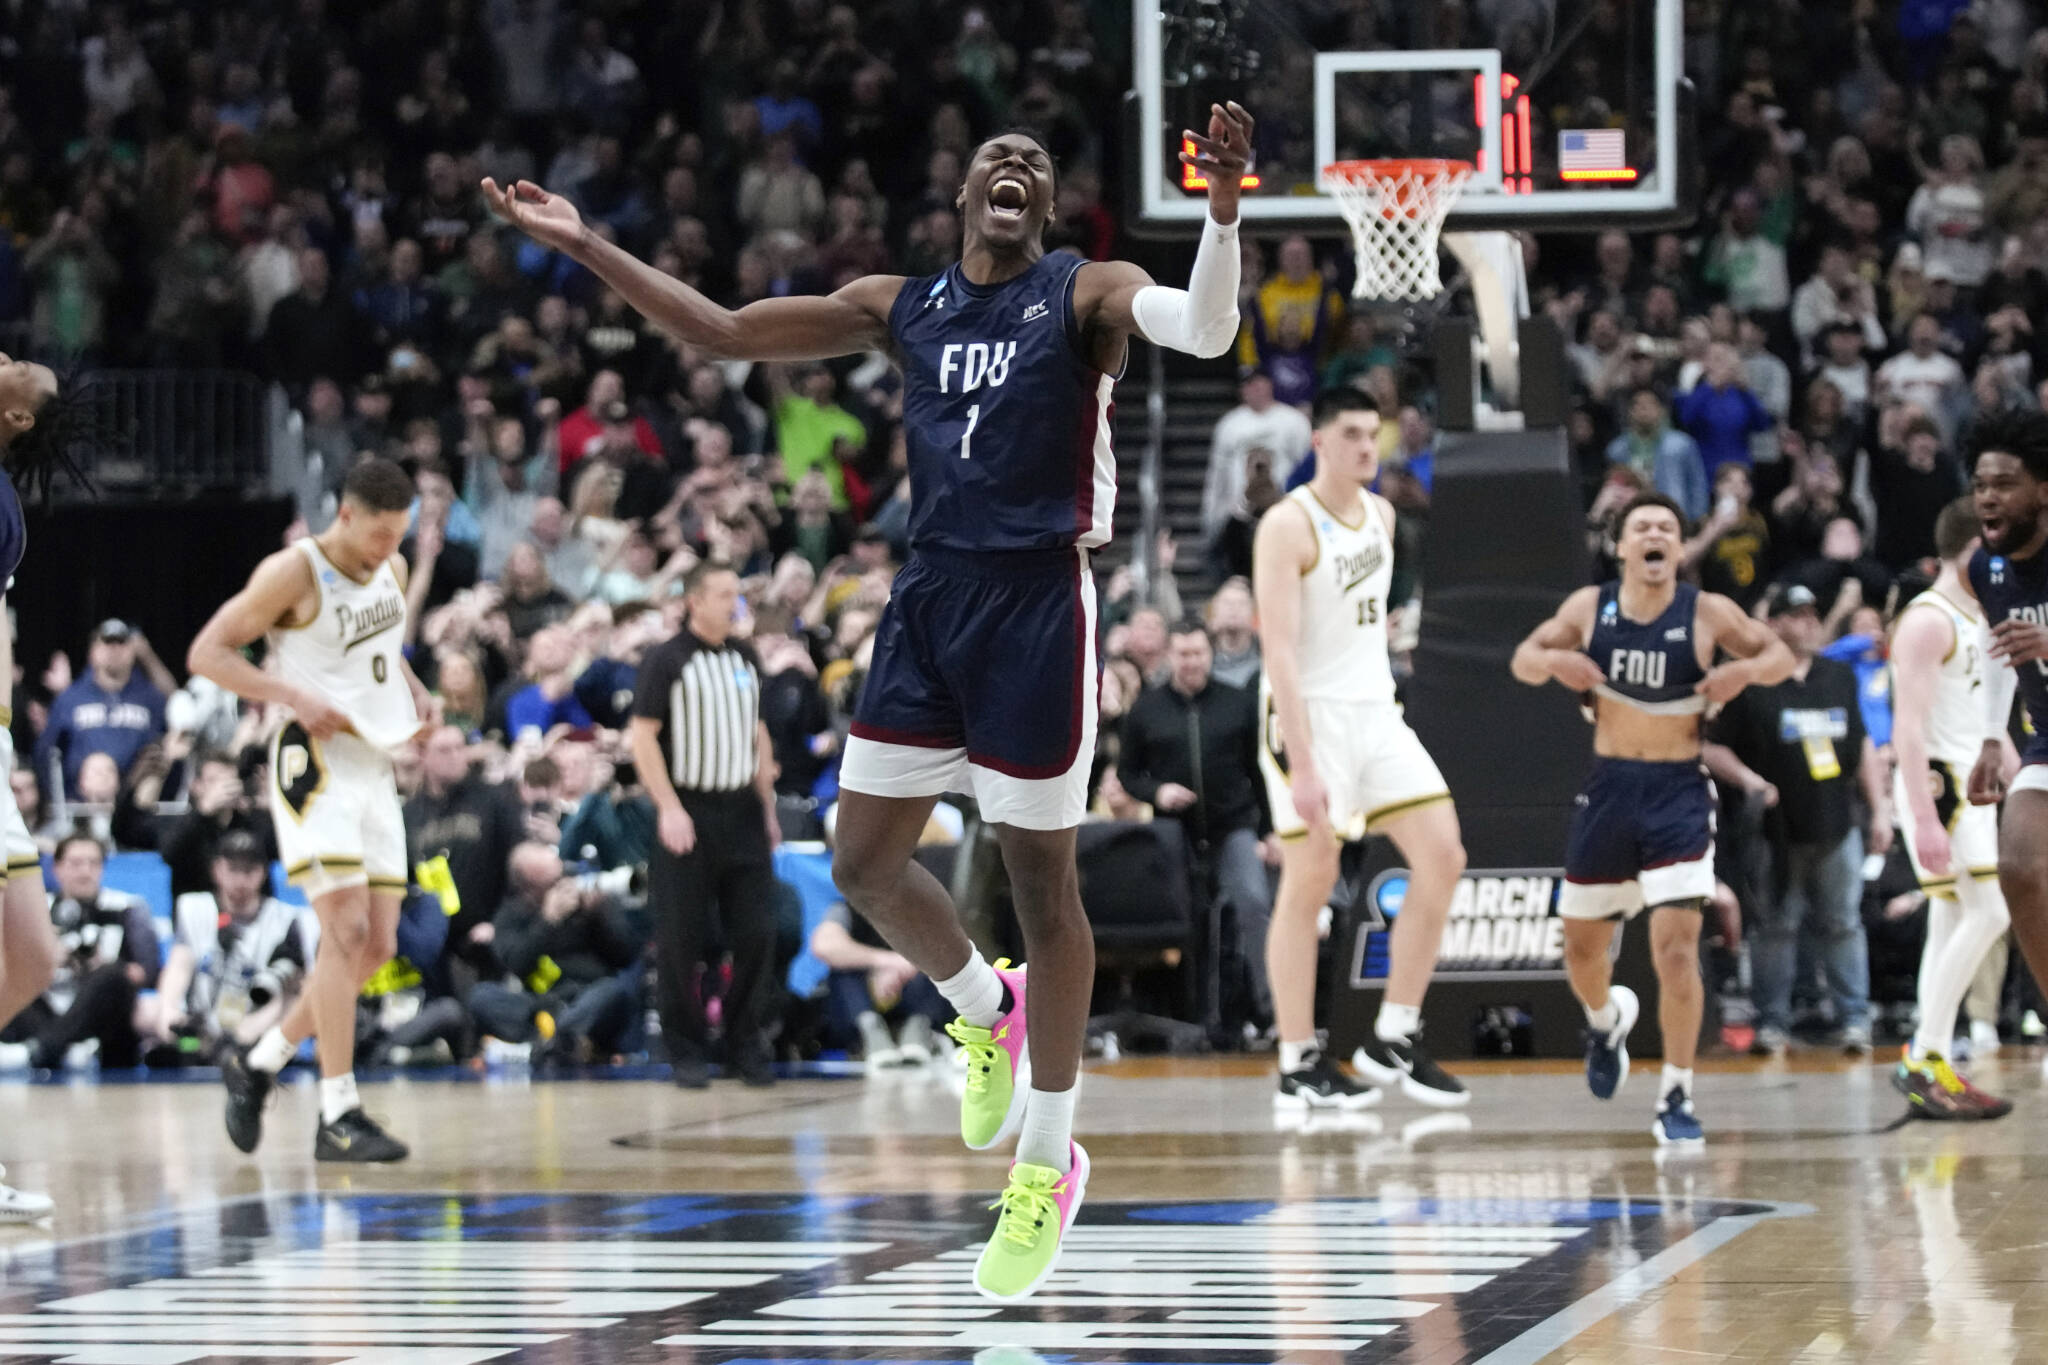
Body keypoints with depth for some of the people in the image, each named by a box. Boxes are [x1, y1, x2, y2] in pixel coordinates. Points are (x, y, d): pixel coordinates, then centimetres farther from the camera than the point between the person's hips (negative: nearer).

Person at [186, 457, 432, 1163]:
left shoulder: (392, 571, 11)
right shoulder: (294, 572, -11)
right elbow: (206, 653, -11)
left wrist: (413, 689, 10)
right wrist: (294, 697, -22)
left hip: (375, 766, 8)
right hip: (316, 761, -8)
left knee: (377, 946, 4)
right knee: (347, 930, -18)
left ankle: (258, 1064, 18)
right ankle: (338, 1117, -18)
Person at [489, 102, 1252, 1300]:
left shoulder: (1086, 293, -3)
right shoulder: (900, 306, 11)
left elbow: (1206, 333, -23)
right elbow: (722, 330, 14)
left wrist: (1222, 211, -41)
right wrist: (587, 247, 9)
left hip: (1038, 604, -5)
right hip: (929, 599, 5)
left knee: (1040, 875, 1)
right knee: (865, 862, 7)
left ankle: (1051, 1164, 12)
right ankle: (989, 1014, 36)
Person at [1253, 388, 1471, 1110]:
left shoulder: (1380, 514, 10)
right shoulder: (1289, 525, -15)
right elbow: (1278, 650, -20)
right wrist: (1303, 764, -26)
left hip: (1376, 711, 7)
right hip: (1308, 716, -7)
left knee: (1442, 856, -2)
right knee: (1309, 883, -4)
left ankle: (1393, 1041, 6)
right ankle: (1298, 1066, 4)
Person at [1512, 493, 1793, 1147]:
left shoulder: (1706, 613, -7)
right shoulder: (1590, 607, -1)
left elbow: (1780, 655, 3)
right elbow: (1523, 659, 8)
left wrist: (1747, 670, -19)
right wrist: (1552, 661, -14)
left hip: (1677, 795, -3)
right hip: (1607, 789, 3)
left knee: (1676, 946, -15)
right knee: (1582, 946, 13)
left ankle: (1676, 1099, -5)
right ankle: (1607, 1019, 49)